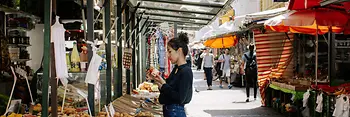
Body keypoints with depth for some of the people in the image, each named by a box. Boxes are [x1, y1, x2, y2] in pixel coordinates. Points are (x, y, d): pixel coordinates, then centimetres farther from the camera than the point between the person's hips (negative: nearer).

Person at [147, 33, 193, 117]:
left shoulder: (186, 72, -19)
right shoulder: (176, 68, 7)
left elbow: (180, 98, -24)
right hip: (168, 110, 9)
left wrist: (163, 84, -19)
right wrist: (156, 78, 1)